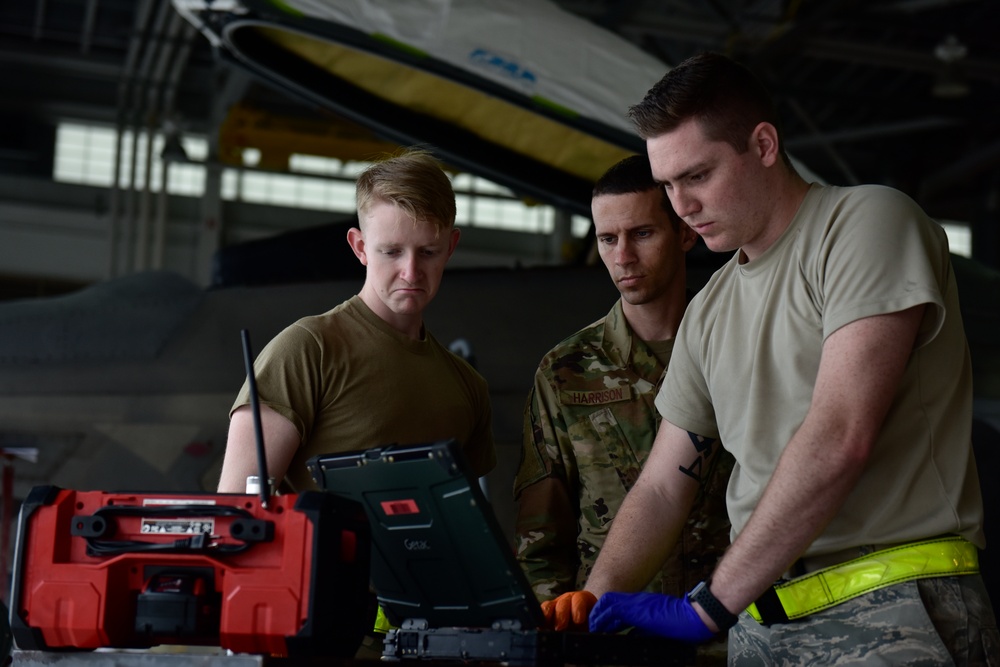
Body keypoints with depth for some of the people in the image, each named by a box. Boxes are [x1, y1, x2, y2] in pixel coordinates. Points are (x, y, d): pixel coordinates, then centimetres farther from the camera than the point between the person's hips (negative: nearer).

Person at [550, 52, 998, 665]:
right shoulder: (709, 313, 17)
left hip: (893, 612, -6)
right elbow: (662, 487, 18)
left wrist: (709, 606, -16)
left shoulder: (868, 220, -5)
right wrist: (594, 604, 1)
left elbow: (839, 439, -16)